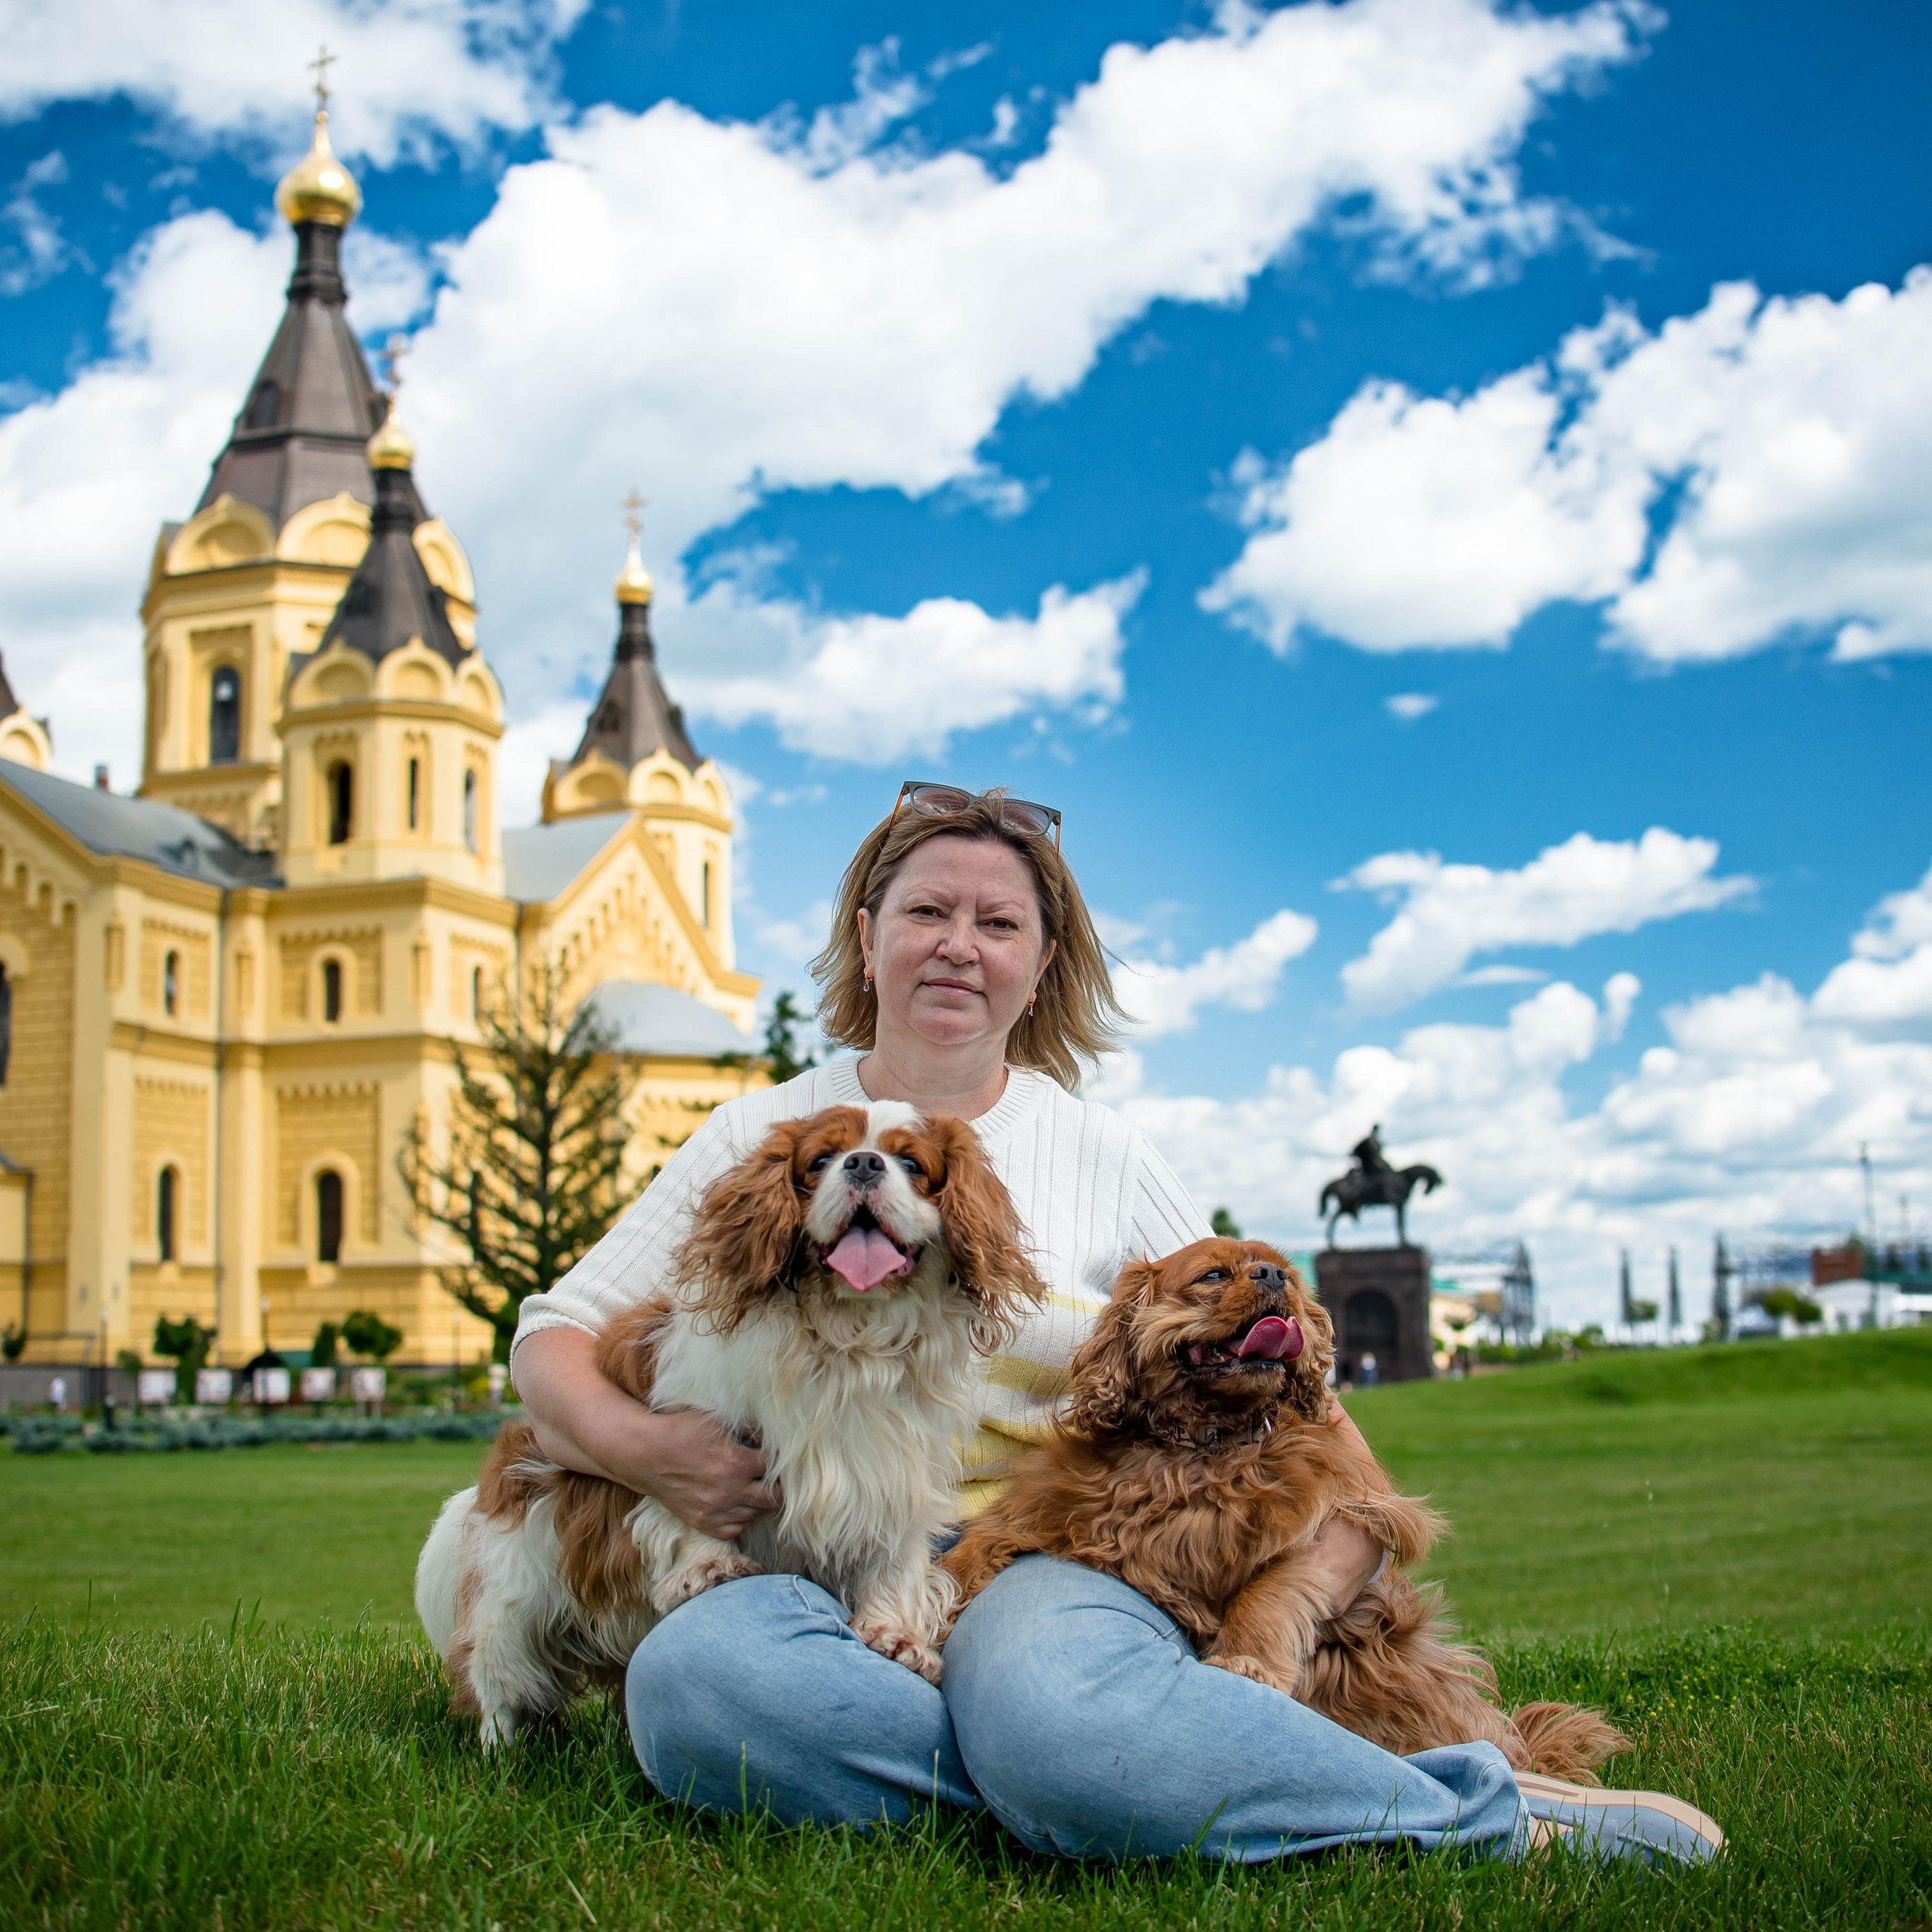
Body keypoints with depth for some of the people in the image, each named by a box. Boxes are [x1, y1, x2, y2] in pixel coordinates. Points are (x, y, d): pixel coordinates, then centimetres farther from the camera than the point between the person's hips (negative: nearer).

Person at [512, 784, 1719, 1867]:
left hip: (1052, 1563, -1)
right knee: (689, 1678, -36)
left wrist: (1310, 1595, -5)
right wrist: (637, 1446, -12)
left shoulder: (1107, 1157, 11)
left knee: (1044, 1711, -39)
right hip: (824, 1576, 1)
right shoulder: (763, 1136, 12)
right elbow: (556, 1337, 11)